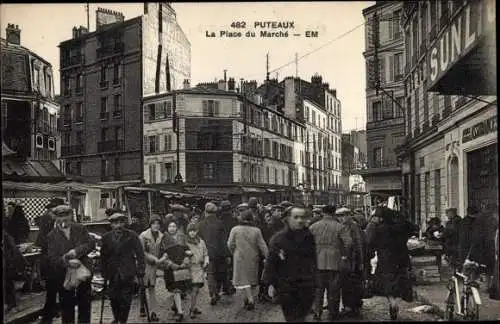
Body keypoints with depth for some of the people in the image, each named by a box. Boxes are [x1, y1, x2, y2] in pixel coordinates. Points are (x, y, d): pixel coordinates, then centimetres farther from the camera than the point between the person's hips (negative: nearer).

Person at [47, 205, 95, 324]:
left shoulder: (80, 229, -1)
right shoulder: (52, 236, -5)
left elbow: (91, 243, -6)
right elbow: (52, 258, -11)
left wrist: (76, 251, -22)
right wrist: (67, 262, -29)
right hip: (63, 275, -1)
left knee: (84, 304, 13)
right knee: (67, 306, 9)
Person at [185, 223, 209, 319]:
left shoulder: (201, 242, 11)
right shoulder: (184, 242, -3)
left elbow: (205, 254, 18)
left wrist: (206, 262, 3)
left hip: (200, 268, 4)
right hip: (190, 267, -4)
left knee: (197, 289, 9)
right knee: (194, 289, -10)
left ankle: (193, 308, 22)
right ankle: (192, 309, -1)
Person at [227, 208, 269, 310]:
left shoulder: (235, 230, -10)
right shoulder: (256, 231, -5)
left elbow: (230, 245, -5)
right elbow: (262, 246, -4)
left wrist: (234, 253, 14)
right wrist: (268, 257, 3)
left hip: (240, 258, -3)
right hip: (253, 259, 3)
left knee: (243, 279, 1)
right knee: (251, 278, 18)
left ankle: (250, 299, -10)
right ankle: (248, 297, 30)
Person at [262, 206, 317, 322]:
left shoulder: (309, 237, 4)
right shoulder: (278, 238, -6)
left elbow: (313, 260, 11)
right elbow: (271, 262, -3)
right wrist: (270, 283, -5)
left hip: (306, 286, 2)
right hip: (285, 285, -2)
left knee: (301, 317, 4)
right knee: (291, 317, 3)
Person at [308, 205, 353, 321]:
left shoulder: (313, 226, 3)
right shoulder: (340, 227, -4)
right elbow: (349, 242, -15)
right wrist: (345, 255, -2)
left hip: (317, 262, 2)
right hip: (335, 262, -2)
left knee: (318, 289, 13)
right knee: (333, 290, 10)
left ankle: (317, 312, 12)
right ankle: (333, 314, 18)